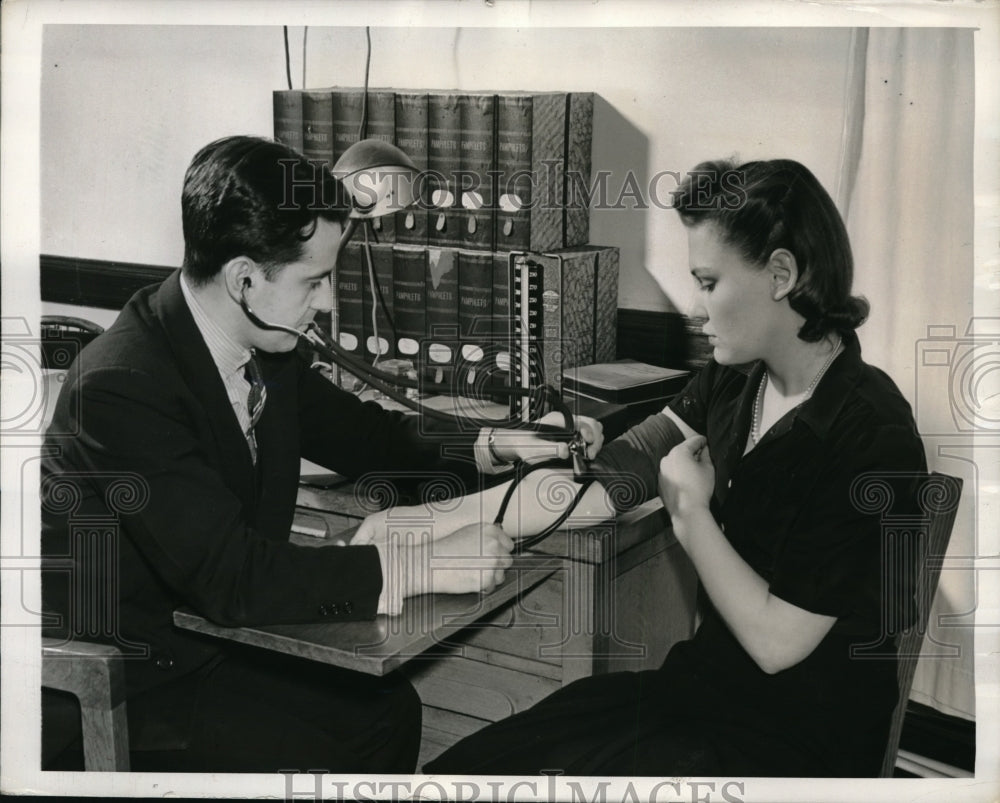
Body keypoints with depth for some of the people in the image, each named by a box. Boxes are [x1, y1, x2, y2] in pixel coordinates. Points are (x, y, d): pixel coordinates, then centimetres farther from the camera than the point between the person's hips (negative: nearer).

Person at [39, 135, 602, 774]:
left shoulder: (264, 348, -6)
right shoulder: (121, 387, -29)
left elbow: (360, 434, 11)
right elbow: (235, 578, -34)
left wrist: (497, 445, -3)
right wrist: (426, 565, -31)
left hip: (218, 637, 7)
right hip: (119, 692, -7)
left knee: (389, 709, 1)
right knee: (334, 756, -15)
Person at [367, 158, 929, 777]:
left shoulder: (868, 433, -22)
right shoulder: (734, 384, 2)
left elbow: (776, 643, -20)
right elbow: (600, 481, -3)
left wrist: (691, 513, -9)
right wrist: (429, 522, -9)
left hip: (800, 742, -6)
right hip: (706, 681, 6)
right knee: (464, 762, -7)